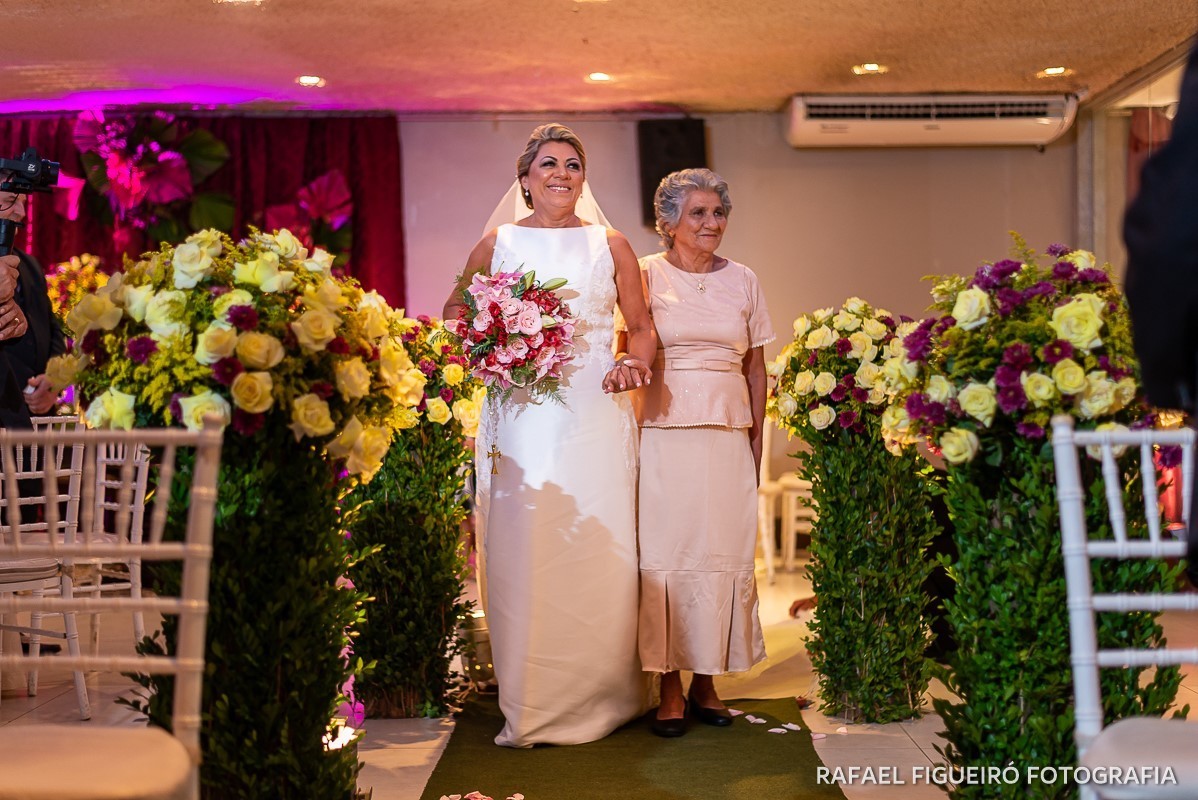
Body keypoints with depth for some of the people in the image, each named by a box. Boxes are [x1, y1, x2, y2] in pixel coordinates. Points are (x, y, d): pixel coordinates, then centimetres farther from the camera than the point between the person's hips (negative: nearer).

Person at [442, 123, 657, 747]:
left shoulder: (610, 245, 12)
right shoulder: (496, 244, 11)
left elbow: (641, 327, 15)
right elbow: (455, 312, 18)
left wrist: (633, 363, -6)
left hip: (596, 414, 0)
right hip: (521, 417, 0)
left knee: (600, 553, -2)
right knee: (522, 555, -4)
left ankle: (604, 696, 13)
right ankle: (528, 707, 6)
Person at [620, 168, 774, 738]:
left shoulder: (742, 280, 12)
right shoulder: (646, 276, 3)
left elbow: (755, 365, 13)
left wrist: (756, 440, 9)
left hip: (728, 436, 3)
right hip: (664, 434, -3)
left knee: (724, 555, 2)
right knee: (664, 554, -3)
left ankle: (706, 681, 15)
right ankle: (670, 689, 5)